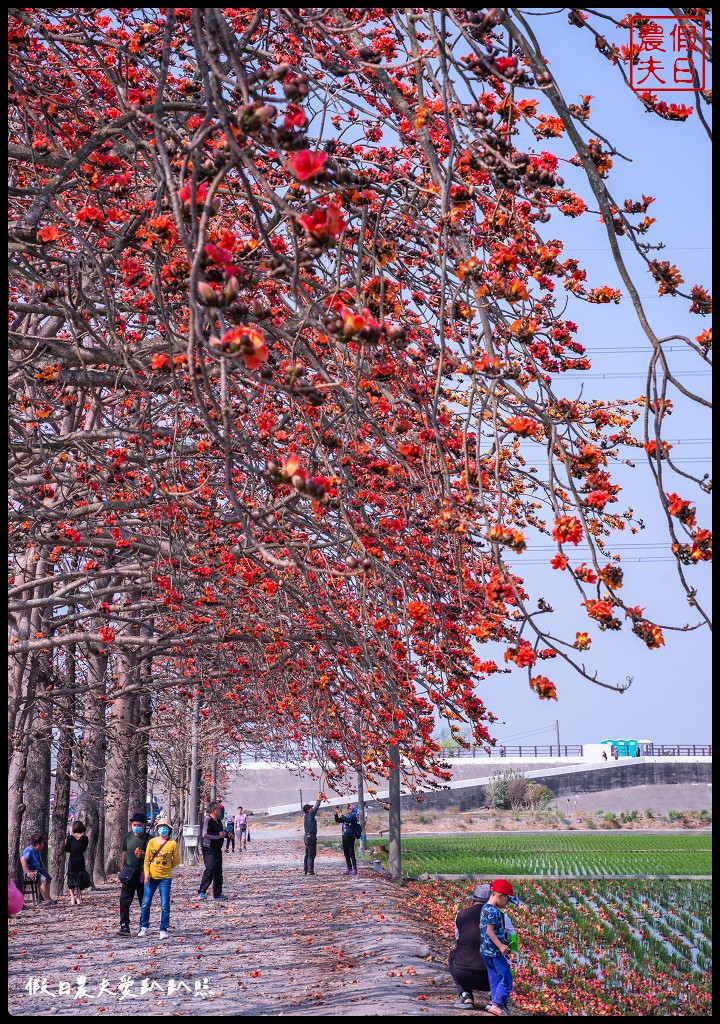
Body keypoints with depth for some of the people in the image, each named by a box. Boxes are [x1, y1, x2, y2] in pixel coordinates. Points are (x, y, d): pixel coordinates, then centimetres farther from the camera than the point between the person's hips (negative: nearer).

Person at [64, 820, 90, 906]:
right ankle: (78, 898, 9)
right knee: (80, 879, 12)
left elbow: (67, 849, -3)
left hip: (72, 861, -1)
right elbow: (84, 849, 3)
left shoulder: (70, 837, -6)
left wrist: (65, 843, 14)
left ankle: (72, 898, -6)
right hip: (81, 860, 1)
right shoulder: (84, 838, -5)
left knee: (71, 880, 6)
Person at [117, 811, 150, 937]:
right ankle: (124, 927, -10)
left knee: (144, 902, 7)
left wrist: (144, 855, -25)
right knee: (124, 900, -8)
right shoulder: (128, 836, 8)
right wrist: (121, 869, 18)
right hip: (128, 874, 3)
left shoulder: (148, 839, -6)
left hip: (143, 874, -3)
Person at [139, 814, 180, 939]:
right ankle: (144, 927, 19)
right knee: (146, 903, 2)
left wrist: (166, 867, 3)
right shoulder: (152, 842, 2)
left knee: (165, 905, -2)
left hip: (165, 878, -2)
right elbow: (147, 860, 3)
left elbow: (176, 861, 5)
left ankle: (163, 930, 8)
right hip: (151, 877, 2)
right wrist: (147, 874, -6)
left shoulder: (172, 844, -4)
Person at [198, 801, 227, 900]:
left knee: (218, 871, 9)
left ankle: (217, 893, 15)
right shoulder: (207, 820, -12)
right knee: (210, 869, -15)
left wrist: (225, 834, 9)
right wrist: (219, 836, -19)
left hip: (217, 849, 9)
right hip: (209, 849, -9)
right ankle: (201, 892, -10)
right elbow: (205, 834, -23)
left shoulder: (218, 821, 16)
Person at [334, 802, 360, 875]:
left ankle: (354, 869, -6)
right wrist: (336, 814, 1)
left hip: (350, 837, -8)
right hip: (344, 837, 8)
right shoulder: (346, 816, 15)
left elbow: (348, 820, -24)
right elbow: (338, 820, 17)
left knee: (351, 854, -8)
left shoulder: (353, 816, -5)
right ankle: (349, 869, 15)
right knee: (346, 854, 9)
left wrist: (341, 815, -17)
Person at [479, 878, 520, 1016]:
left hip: (486, 951, 10)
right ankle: (497, 1005, -7)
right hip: (495, 952, -10)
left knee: (495, 979, 15)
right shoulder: (494, 911, -18)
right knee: (506, 978, -5)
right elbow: (490, 930, -24)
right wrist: (501, 946, -29)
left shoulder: (485, 908, 13)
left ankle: (496, 1006, 19)